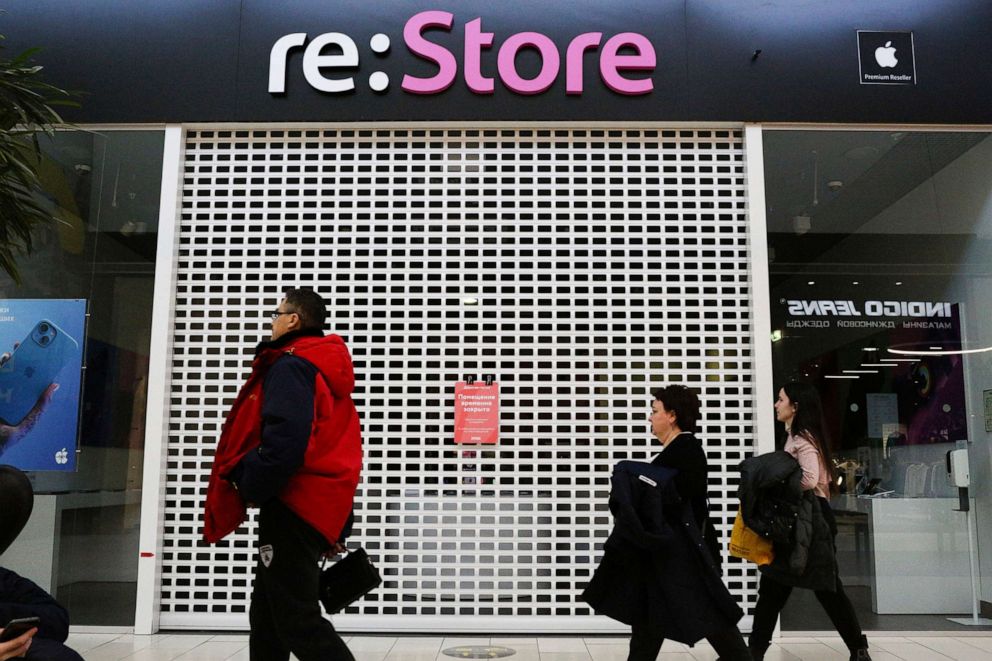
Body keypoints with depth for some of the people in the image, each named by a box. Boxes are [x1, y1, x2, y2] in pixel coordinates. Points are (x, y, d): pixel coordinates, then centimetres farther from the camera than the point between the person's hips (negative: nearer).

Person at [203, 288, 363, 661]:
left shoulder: (290, 365, -9)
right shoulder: (328, 371, 20)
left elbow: (285, 441, -25)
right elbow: (335, 447, 20)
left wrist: (250, 487, -10)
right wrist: (336, 530, 21)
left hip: (293, 508, -10)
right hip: (321, 507, 10)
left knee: (297, 622, -7)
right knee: (268, 618, 17)